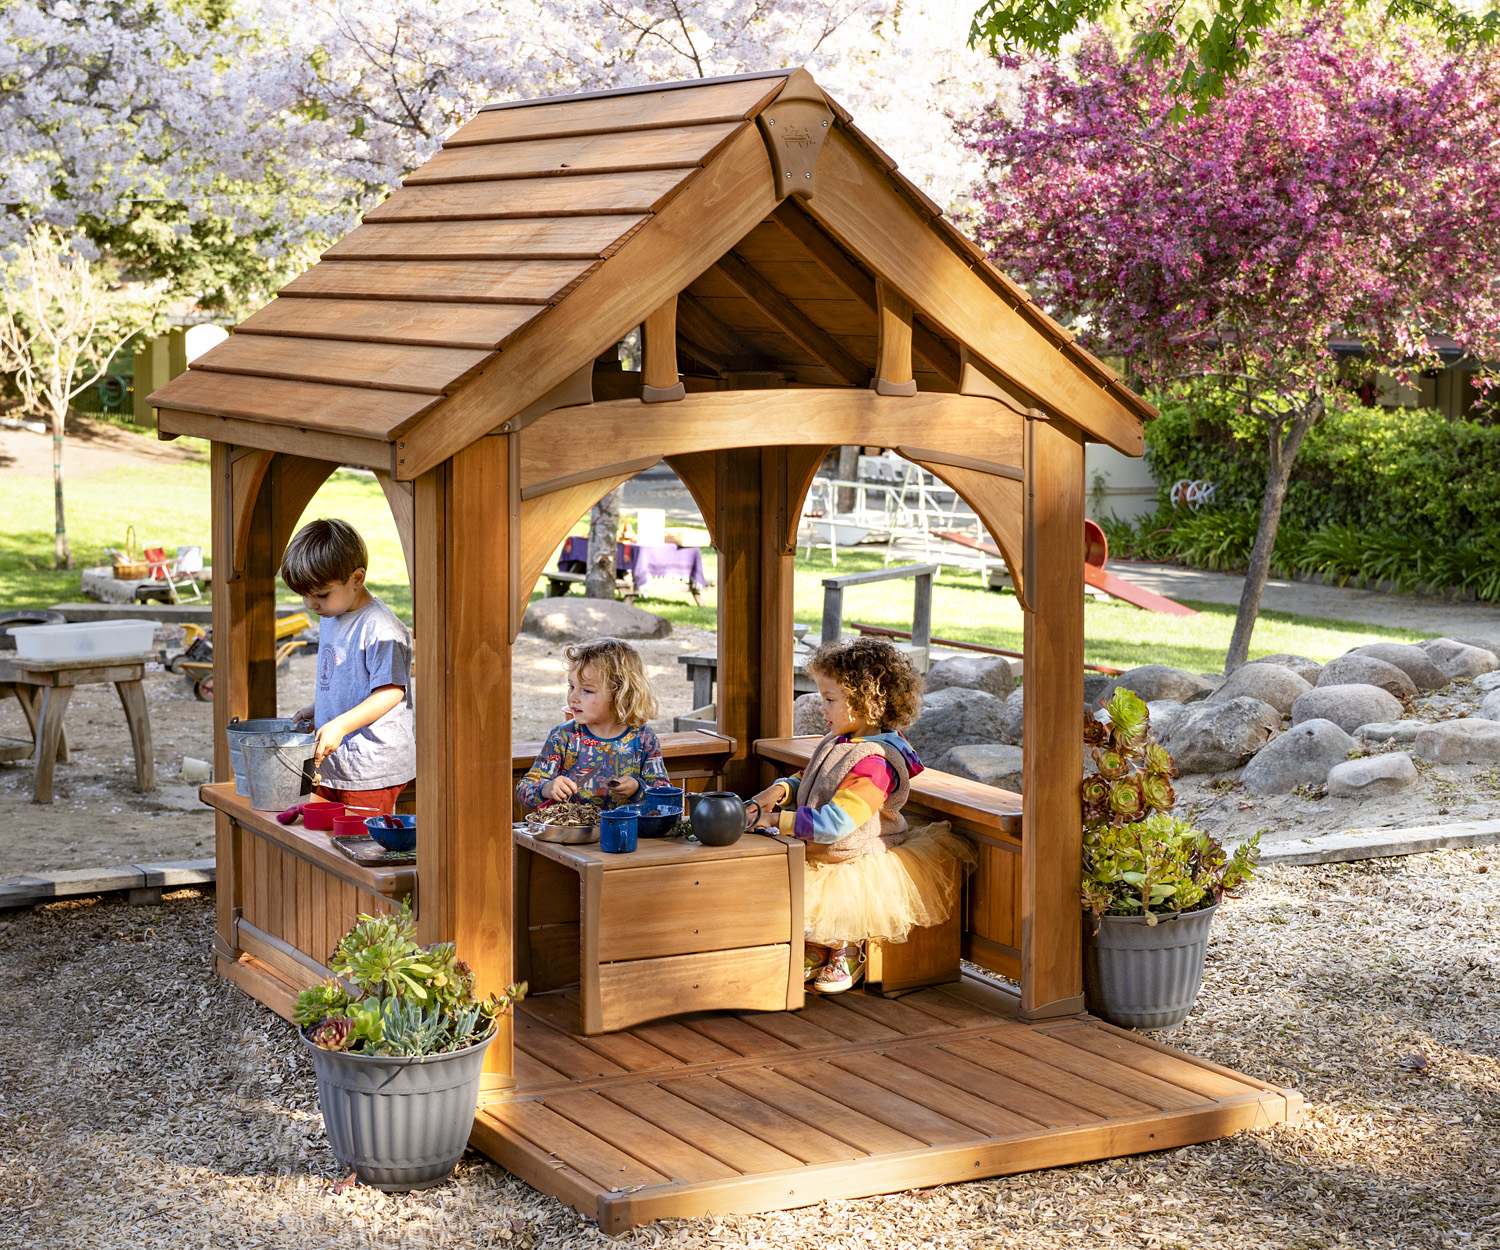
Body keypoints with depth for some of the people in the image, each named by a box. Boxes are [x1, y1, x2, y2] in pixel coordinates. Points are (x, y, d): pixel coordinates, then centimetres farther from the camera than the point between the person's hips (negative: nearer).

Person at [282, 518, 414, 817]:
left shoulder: (380, 629, -18)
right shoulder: (329, 618, 12)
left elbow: (391, 692, -21)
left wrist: (339, 725, -27)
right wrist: (313, 710, 14)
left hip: (370, 768, -9)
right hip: (330, 764, 9)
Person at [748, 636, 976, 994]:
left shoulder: (874, 762, -25)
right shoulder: (837, 744, 7)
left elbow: (834, 823, -31)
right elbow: (805, 781, 21)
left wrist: (776, 819, -29)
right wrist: (780, 790, -3)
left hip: (860, 866, -9)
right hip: (819, 858, 9)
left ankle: (847, 951, 7)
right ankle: (814, 951, 15)